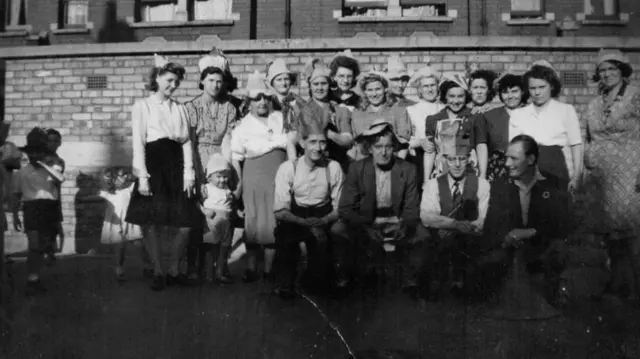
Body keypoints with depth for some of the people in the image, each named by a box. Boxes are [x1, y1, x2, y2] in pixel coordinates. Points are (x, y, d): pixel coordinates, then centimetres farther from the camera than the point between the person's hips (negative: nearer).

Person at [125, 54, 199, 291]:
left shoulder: (180, 109, 16)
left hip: (177, 166, 3)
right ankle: (158, 272, 12)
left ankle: (174, 270, 15)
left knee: (185, 223, -3)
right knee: (152, 223, -6)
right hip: (153, 164, -3)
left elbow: (187, 142, 10)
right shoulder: (142, 106, 5)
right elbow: (138, 143, -2)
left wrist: (188, 174, -1)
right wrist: (142, 176, -11)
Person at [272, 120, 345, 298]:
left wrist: (323, 221, -18)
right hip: (295, 219, -2)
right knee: (284, 232, -33)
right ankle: (288, 282, -6)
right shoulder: (287, 168, -7)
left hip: (323, 219, 2)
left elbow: (339, 208, 4)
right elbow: (280, 211, -9)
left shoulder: (334, 168, -3)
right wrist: (306, 223, -26)